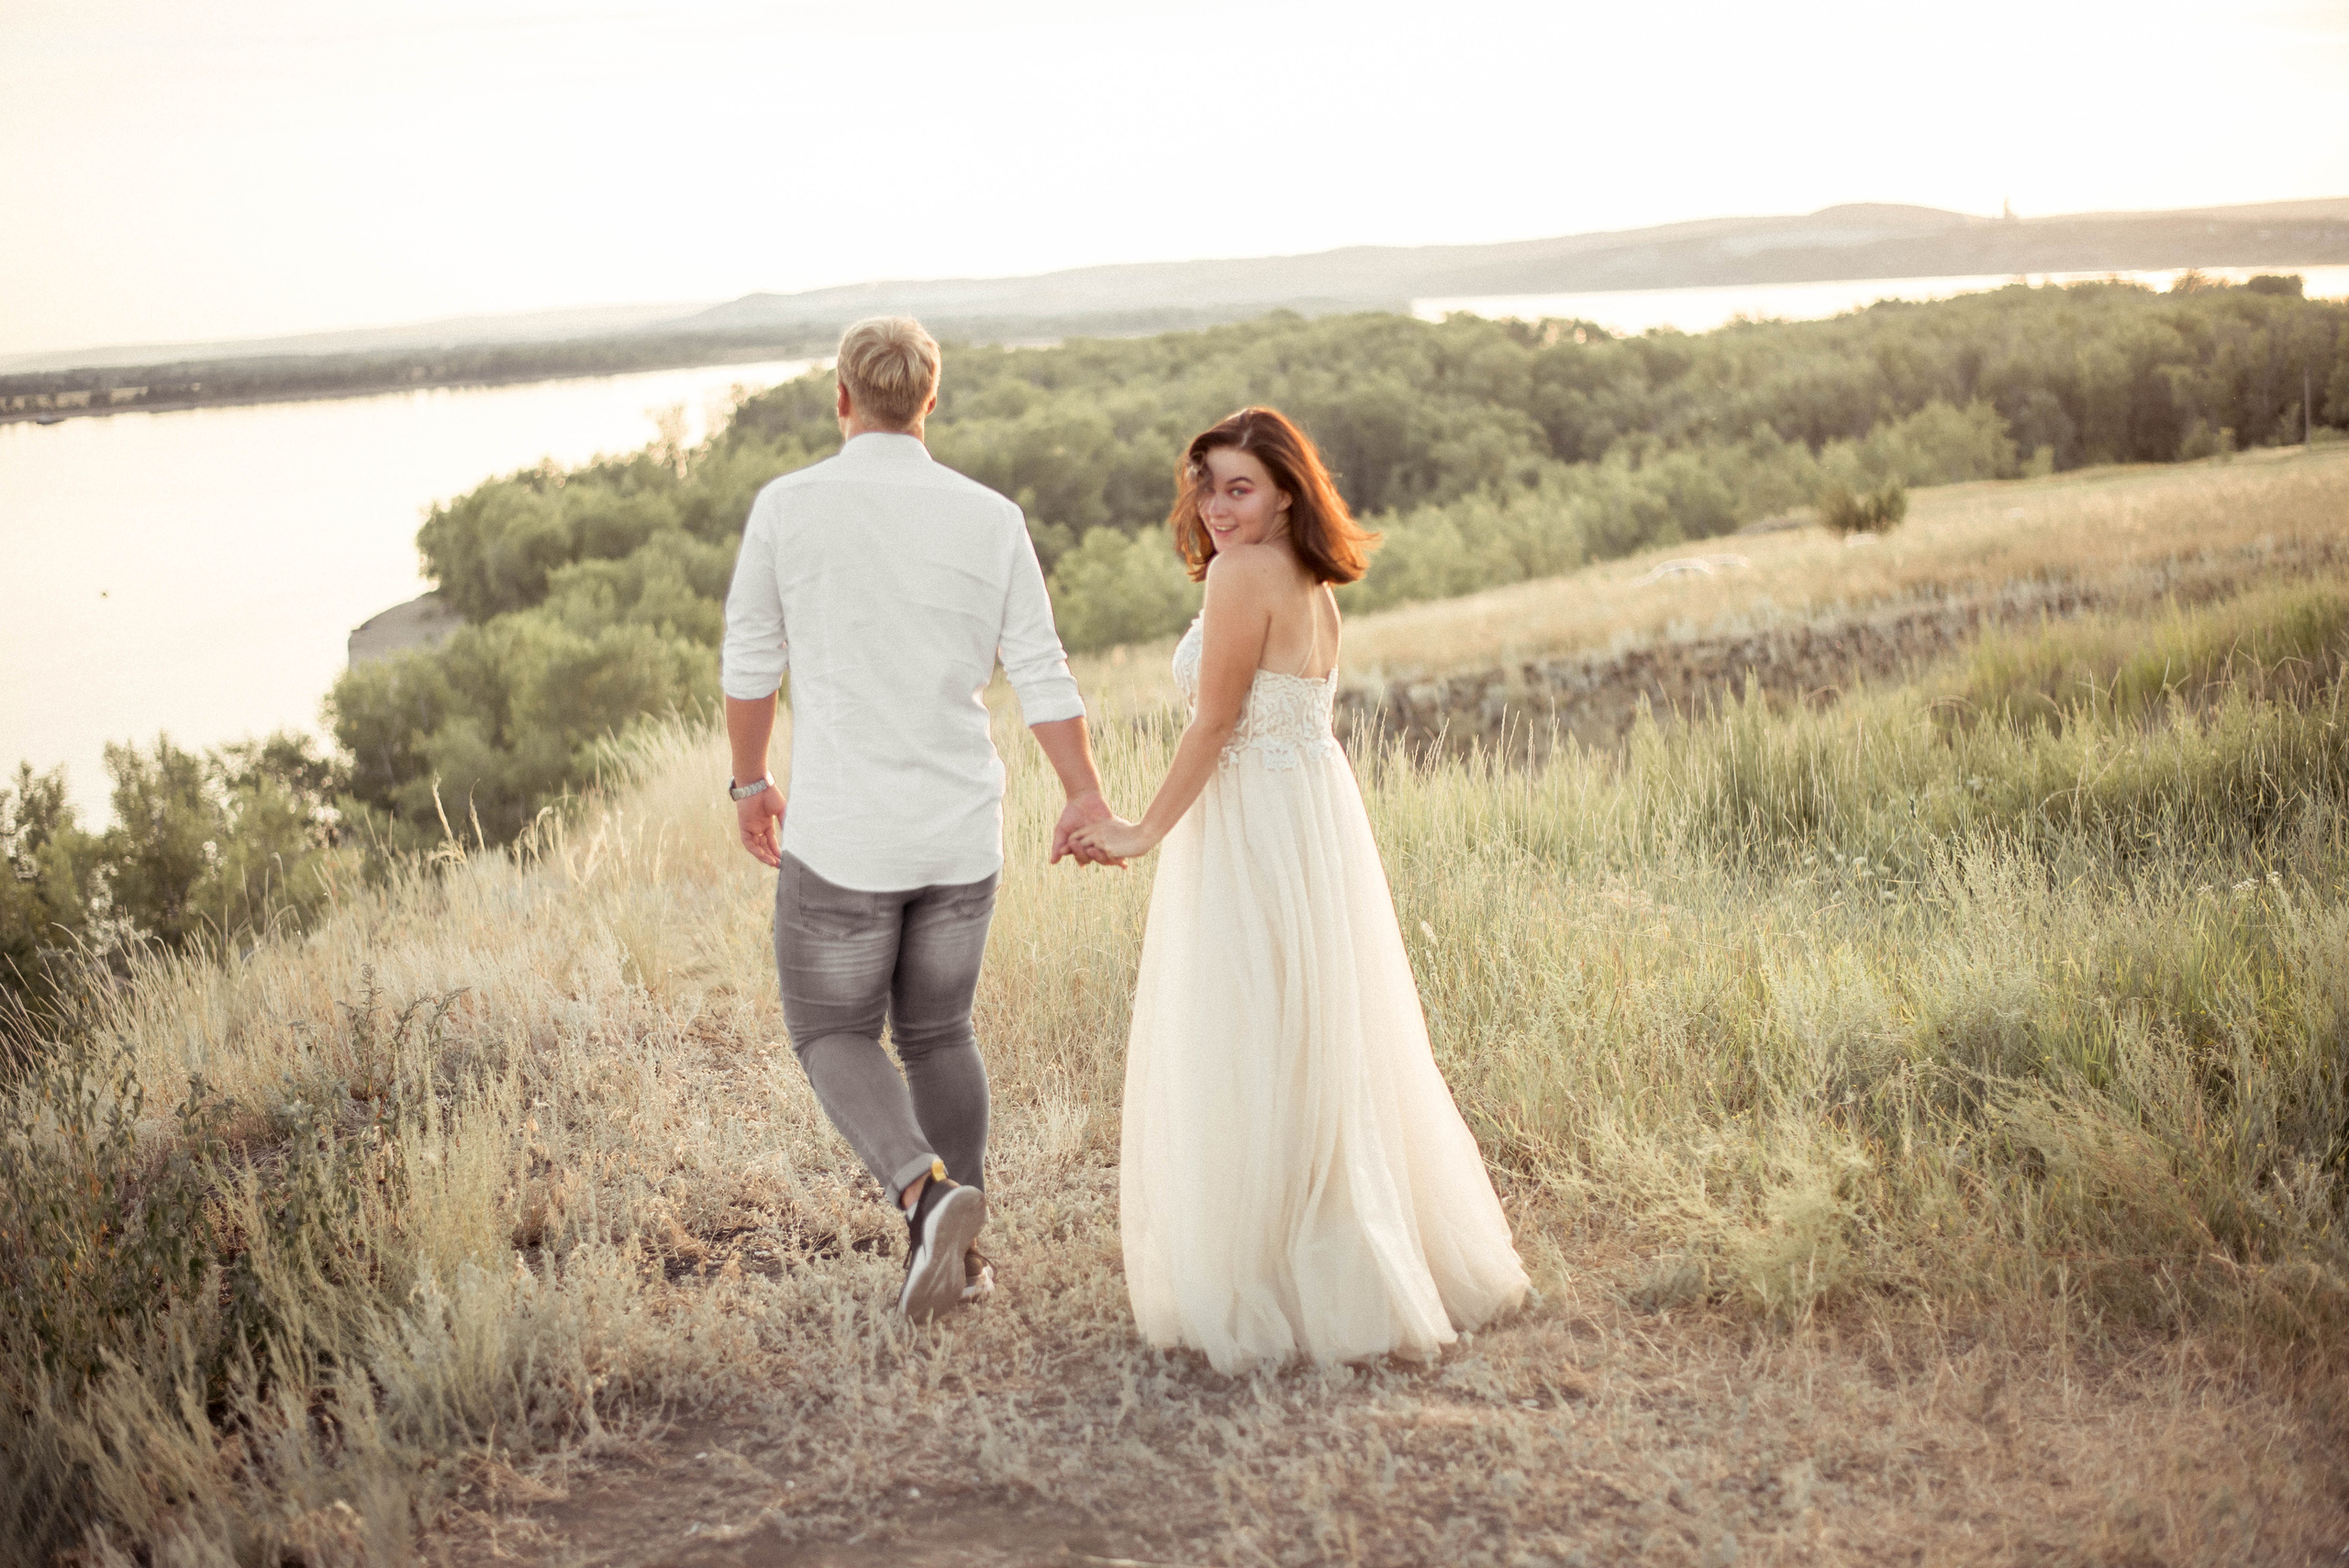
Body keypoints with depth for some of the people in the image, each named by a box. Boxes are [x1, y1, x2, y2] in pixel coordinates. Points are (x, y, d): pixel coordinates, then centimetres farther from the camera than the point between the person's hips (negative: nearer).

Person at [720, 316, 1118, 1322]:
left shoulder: (787, 506, -8)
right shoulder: (990, 518, -2)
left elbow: (750, 663, 0)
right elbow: (1041, 675, -2)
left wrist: (750, 783, 15)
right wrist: (1086, 801, 10)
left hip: (842, 832, -3)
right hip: (962, 831, 3)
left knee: (835, 1036, 13)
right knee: (936, 1030, 21)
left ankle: (929, 1195, -13)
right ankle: (958, 1257, 19)